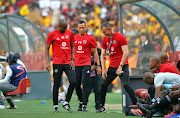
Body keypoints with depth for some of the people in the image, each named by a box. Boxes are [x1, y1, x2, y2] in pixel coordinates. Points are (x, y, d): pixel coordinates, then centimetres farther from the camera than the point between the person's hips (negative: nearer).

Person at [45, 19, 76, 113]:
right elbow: (47, 48, 2)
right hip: (57, 63, -3)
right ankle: (56, 106, 11)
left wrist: (72, 59, 5)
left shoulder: (70, 33, 7)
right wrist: (47, 62, -6)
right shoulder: (52, 34, -3)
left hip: (68, 63, 3)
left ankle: (66, 103, 5)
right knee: (56, 85, 1)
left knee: (73, 82, -9)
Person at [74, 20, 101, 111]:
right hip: (76, 65, 4)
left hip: (86, 64, -4)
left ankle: (84, 105, -11)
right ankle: (81, 102, 23)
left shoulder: (90, 38, 0)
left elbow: (95, 53, 4)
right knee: (77, 85, 5)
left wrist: (98, 65, -1)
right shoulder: (74, 38, 10)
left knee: (85, 84, -12)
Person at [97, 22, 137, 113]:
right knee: (104, 85, 3)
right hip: (112, 67, 6)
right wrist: (103, 69, 0)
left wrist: (120, 67, -18)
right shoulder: (105, 40, 8)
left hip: (122, 66, -6)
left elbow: (125, 53, -13)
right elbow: (102, 55, 10)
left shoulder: (120, 37, -10)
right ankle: (102, 106, 13)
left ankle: (136, 104, -13)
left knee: (126, 85, -19)